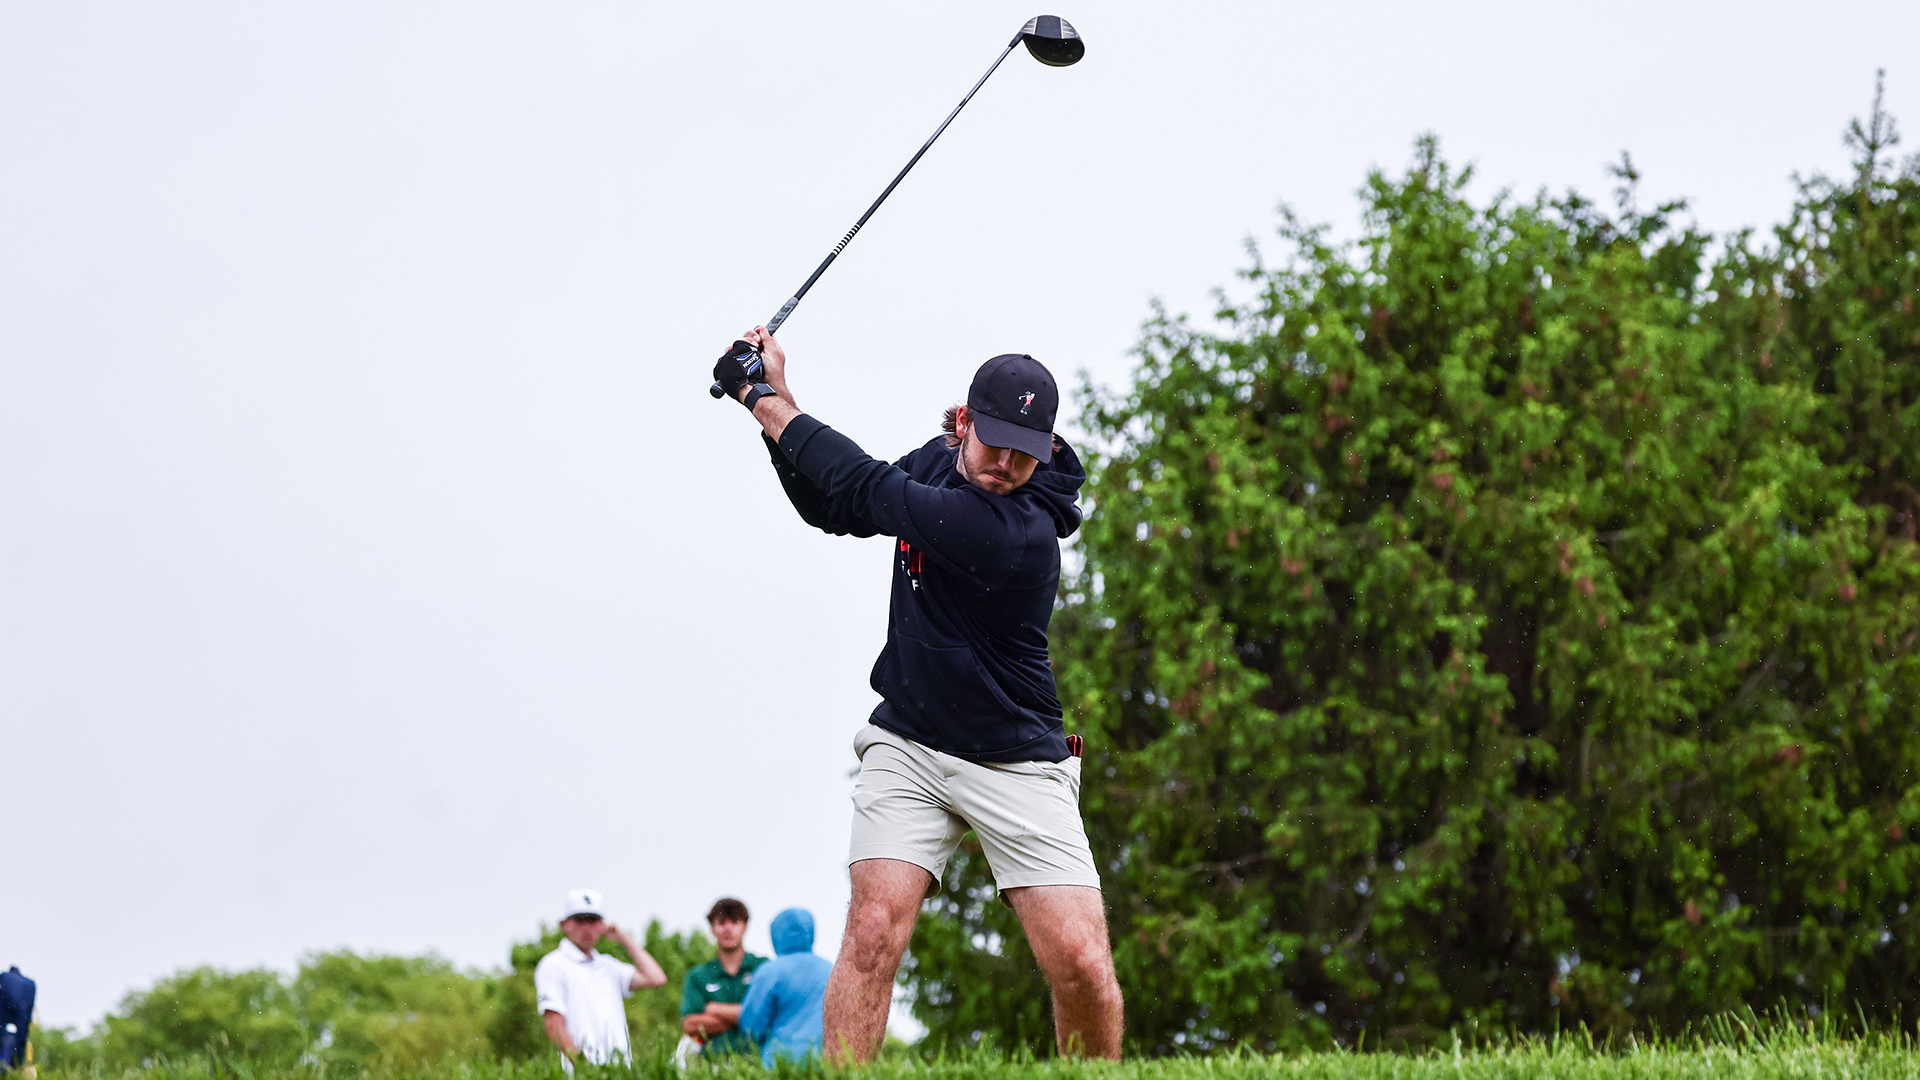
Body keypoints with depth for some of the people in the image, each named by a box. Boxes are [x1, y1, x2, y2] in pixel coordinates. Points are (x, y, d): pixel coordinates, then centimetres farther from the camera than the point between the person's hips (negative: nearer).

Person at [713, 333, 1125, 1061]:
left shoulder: (1015, 531, -25)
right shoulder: (938, 461, -1)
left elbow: (864, 489, -23)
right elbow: (833, 509, 14)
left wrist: (762, 397, -13)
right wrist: (773, 396, 2)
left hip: (1017, 766, -5)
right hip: (908, 748, 5)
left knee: (1082, 966, -14)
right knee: (875, 926, -16)